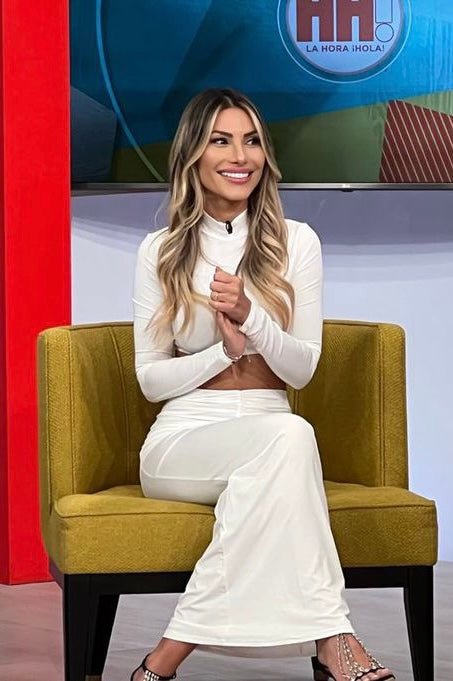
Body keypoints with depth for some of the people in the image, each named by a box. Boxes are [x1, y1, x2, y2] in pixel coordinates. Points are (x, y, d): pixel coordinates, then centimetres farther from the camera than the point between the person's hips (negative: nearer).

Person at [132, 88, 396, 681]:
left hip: (270, 438, 1)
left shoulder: (296, 242, 8)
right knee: (289, 436, -36)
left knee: (286, 442, -40)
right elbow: (150, 378, 5)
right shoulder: (160, 251, 7)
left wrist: (250, 315, -15)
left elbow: (302, 370, 4)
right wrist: (225, 351, -12)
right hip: (183, 439, -1)